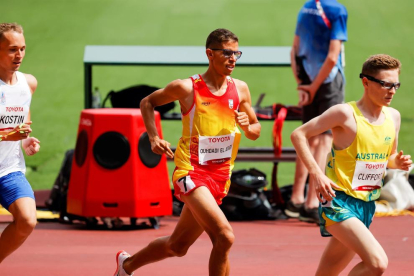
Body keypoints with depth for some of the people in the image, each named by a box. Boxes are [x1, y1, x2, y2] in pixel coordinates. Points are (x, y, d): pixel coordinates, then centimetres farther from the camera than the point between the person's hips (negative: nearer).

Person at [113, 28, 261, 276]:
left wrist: (248, 127, -8)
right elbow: (147, 103, 9)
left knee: (178, 246, 16)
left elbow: (256, 131, 15)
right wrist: (154, 138, -4)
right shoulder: (186, 88, -7)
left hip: (220, 177, 6)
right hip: (191, 171, -6)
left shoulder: (240, 89, 5)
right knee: (224, 237, -24)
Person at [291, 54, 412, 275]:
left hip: (367, 205, 7)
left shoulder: (393, 117, 8)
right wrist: (316, 173, -20)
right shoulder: (346, 113, -12)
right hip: (339, 202, -7)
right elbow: (298, 134, -10)